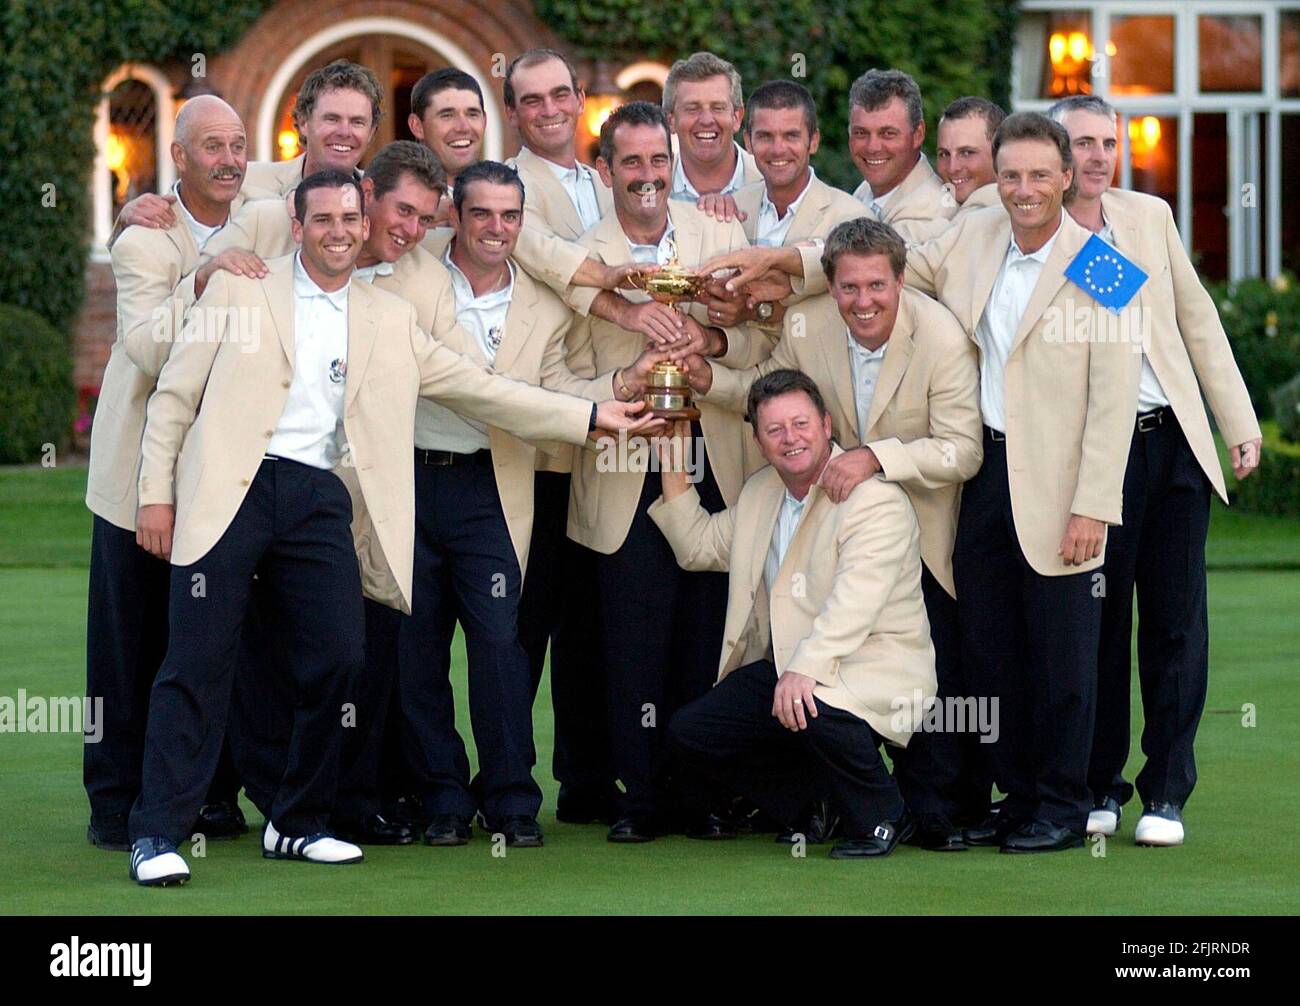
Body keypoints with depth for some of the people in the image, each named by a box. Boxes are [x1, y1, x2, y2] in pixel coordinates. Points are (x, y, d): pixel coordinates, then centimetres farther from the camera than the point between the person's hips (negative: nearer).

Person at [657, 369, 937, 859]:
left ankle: (881, 818, -9)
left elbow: (855, 601, -29)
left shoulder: (876, 499, -15)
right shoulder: (758, 493, 13)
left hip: (870, 666, -8)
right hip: (778, 667, 8)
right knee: (688, 733, -5)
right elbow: (698, 546, 28)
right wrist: (672, 470, 16)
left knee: (815, 707, -39)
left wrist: (804, 669, -41)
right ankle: (815, 805, 13)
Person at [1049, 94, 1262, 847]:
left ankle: (1166, 793, 8)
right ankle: (1099, 789, 15)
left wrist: (1240, 423, 9)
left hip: (1175, 445, 3)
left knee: (1176, 626, 2)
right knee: (1098, 624, 2)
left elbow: (1198, 319, 13)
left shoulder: (1151, 216, 10)